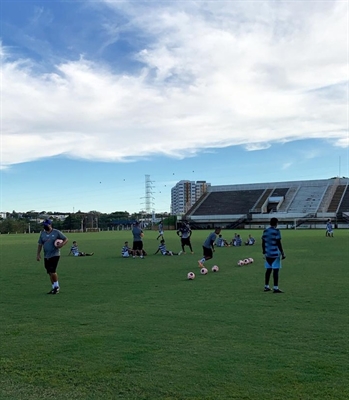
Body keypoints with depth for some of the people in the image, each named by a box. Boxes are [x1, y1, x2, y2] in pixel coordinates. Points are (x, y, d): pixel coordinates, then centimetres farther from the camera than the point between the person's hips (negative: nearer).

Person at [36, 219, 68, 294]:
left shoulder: (56, 232, -4)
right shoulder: (42, 233, 10)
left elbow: (66, 239, 0)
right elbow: (40, 244, 14)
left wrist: (62, 244, -18)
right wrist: (38, 254, 7)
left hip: (55, 255, -5)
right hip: (46, 256, 5)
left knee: (52, 271, -14)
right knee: (50, 273, 7)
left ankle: (57, 287, 3)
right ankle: (54, 288, 18)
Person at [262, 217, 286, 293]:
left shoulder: (265, 231, 8)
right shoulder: (276, 231, -10)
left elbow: (263, 243, 11)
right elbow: (278, 243, -14)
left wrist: (264, 253, 19)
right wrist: (282, 254, -9)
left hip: (267, 254, 6)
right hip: (275, 254, -6)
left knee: (268, 270, 13)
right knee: (275, 270, -4)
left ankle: (266, 286, 18)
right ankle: (275, 288, -5)